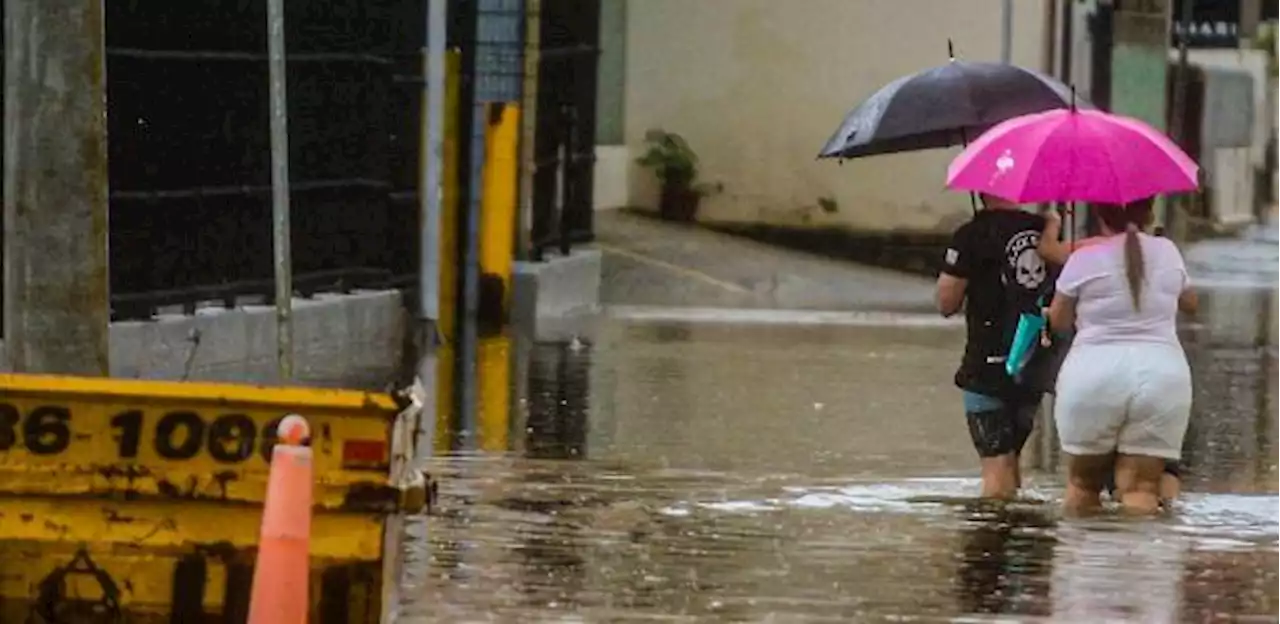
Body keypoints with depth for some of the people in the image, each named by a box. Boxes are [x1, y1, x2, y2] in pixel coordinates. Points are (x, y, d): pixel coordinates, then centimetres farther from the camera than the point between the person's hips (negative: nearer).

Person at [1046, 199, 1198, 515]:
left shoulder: (1084, 259, -2)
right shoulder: (1167, 252, 8)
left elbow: (1058, 320, 11)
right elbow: (1189, 301, 26)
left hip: (1093, 376, -2)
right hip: (1162, 378, 2)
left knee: (1082, 483, 13)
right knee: (1141, 489, -3)